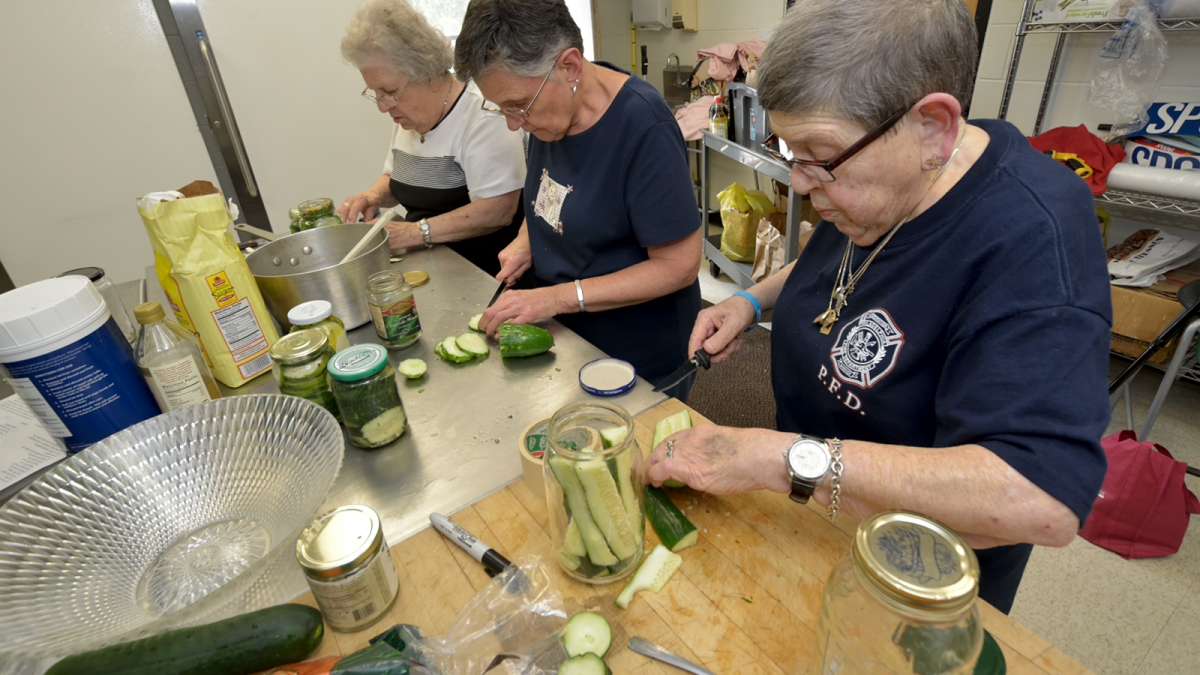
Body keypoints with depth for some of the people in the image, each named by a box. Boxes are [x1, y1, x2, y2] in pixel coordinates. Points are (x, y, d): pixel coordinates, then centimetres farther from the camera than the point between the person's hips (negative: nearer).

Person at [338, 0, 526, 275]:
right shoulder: (411, 116, 9)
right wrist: (374, 195, 2)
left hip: (486, 273, -8)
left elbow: (497, 211, -24)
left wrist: (417, 232, -23)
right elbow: (397, 179, 24)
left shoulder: (483, 114, -17)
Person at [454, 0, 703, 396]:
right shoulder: (548, 107, -5)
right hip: (564, 333, 7)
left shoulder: (643, 127, -26)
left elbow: (679, 266, -24)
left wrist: (558, 297, -26)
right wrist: (526, 240, -5)